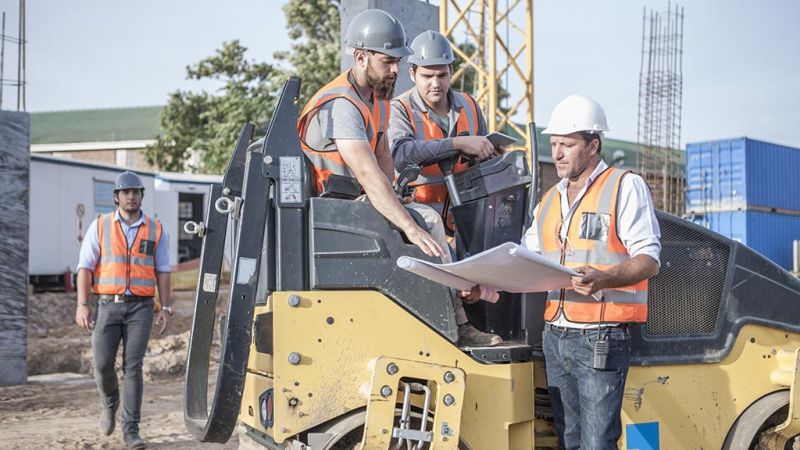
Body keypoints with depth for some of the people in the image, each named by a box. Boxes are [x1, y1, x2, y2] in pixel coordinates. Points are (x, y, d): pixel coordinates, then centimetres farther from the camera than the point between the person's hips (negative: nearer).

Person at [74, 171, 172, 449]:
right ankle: (110, 403, 30)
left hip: (140, 307, 0)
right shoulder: (100, 226, 2)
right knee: (102, 364, -2)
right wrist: (82, 306, -10)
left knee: (133, 367, -6)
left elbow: (162, 271, 7)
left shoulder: (155, 230, 4)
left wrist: (165, 308, 1)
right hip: (108, 305, 0)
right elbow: (85, 267, -1)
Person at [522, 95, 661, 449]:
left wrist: (603, 279, -29)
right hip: (555, 336, 7)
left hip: (601, 338, -7)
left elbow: (648, 260, -10)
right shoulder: (549, 201, 19)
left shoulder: (626, 187, -1)